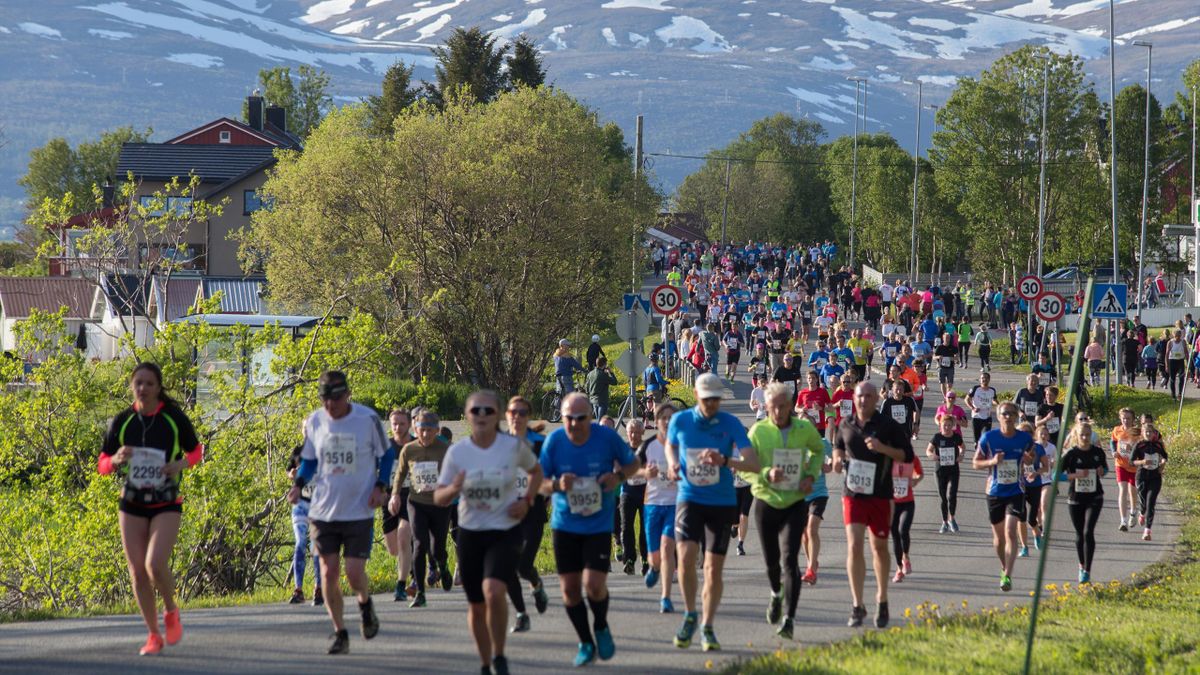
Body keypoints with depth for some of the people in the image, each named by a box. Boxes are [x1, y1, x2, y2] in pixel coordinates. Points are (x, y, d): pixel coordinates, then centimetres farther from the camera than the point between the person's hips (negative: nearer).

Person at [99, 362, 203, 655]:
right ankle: (153, 636, 16)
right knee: (138, 572, 1)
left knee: (155, 565, -20)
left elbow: (196, 450, 8)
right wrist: (116, 460, -18)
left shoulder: (175, 418, -6)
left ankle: (171, 611, 10)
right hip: (132, 504, 3)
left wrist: (182, 464, -14)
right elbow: (102, 465, 5)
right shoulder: (121, 421, -1)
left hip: (166, 504, -3)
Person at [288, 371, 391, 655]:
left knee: (354, 574, -8)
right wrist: (298, 484, -3)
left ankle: (365, 604, 27)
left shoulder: (368, 419, -8)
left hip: (359, 511, -3)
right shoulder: (314, 422, 1)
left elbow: (385, 455, 6)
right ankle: (340, 634, 13)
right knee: (329, 573, 0)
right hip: (323, 511, 3)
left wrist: (379, 487, -8)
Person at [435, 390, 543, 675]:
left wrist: (527, 501, -4)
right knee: (476, 606, 9)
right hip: (470, 533, 2)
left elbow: (536, 471, 13)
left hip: (506, 532, -2)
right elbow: (438, 498, -1)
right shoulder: (457, 452, -6)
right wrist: (453, 489, -24)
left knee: (493, 591, -25)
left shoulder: (514, 446, -7)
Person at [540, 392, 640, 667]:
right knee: (570, 588, 4)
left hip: (599, 524, -2)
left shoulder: (607, 437, -10)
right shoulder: (554, 441, -7)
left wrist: (619, 476, -16)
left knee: (594, 585, -13)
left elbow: (632, 463, 6)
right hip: (564, 524, 2)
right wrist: (557, 485, -22)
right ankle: (586, 643, 24)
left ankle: (601, 627, 19)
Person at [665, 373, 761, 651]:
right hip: (689, 499, 0)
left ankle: (707, 628, 18)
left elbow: (754, 463, -15)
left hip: (722, 502, 0)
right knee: (685, 556, -20)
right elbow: (671, 445, 21)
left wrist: (725, 461, -32)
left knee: (714, 568, 2)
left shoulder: (730, 424, -7)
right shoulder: (680, 421, -1)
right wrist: (673, 463, -1)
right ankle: (690, 615, 3)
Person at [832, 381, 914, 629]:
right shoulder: (847, 425, 6)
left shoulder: (888, 426, -4)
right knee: (854, 546, -11)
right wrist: (838, 458, 3)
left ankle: (882, 600, 30)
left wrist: (883, 448, -19)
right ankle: (857, 606, -9)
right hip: (853, 494, 1)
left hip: (880, 494, -1)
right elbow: (838, 446, 25)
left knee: (879, 547, 12)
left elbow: (907, 455, -4)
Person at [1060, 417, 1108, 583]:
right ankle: (1082, 565, 34)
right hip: (1075, 499, 0)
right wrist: (1075, 475, -21)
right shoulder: (1071, 454, -7)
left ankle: (1087, 571, -12)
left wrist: (1102, 472, -9)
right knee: (1080, 534, 11)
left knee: (1088, 532, -14)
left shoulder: (1098, 452, -2)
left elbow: (1105, 468, 15)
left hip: (1094, 498, 0)